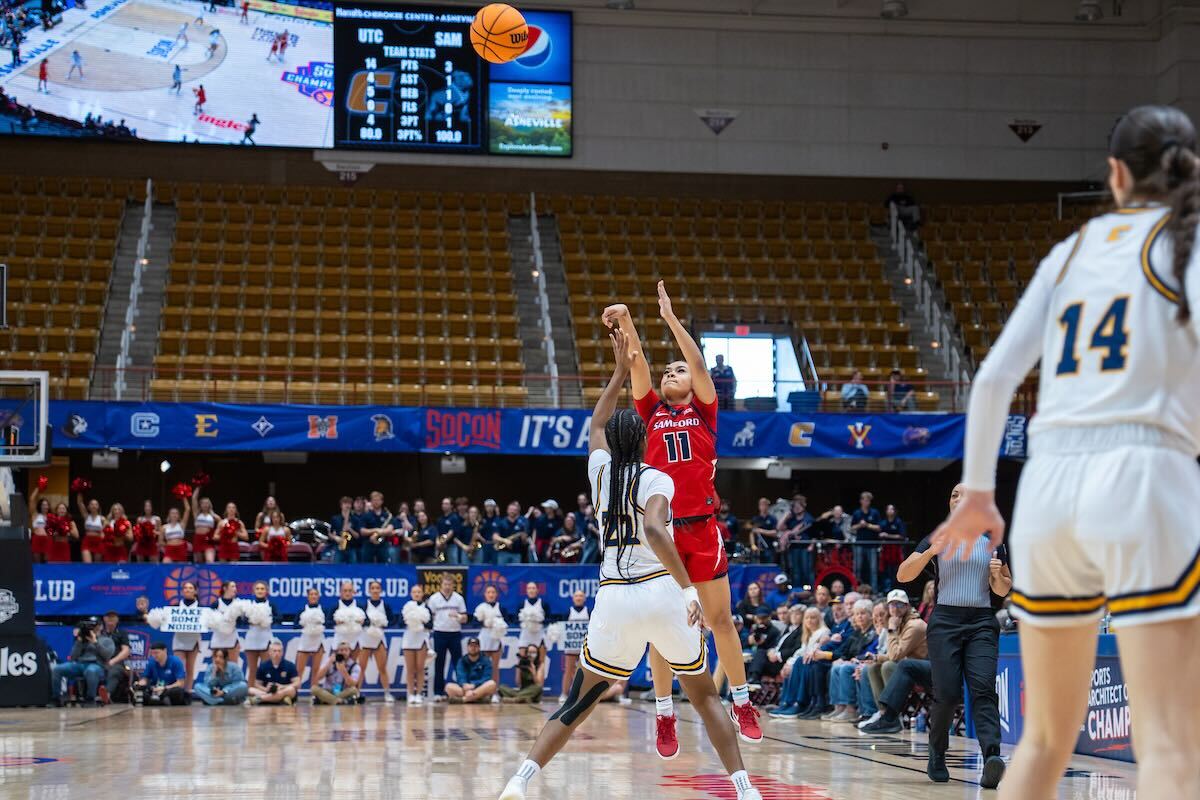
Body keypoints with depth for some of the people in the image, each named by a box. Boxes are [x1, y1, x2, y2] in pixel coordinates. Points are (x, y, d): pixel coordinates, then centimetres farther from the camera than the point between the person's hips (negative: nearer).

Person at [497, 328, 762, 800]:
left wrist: (621, 372, 38)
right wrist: (690, 589, -23)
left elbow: (596, 424, 31)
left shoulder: (600, 470, 10)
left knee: (578, 704, 10)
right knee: (704, 695, 13)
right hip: (662, 593, -3)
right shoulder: (656, 479, -3)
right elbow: (655, 533, -21)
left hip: (614, 598, 3)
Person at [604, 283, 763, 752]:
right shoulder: (651, 412, 12)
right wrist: (626, 323, -16)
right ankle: (665, 715, 8)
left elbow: (699, 363, -4)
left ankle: (741, 703, 15)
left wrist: (670, 317, -10)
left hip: (702, 527, -1)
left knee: (720, 619, 3)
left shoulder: (704, 411, 9)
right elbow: (637, 365, -1)